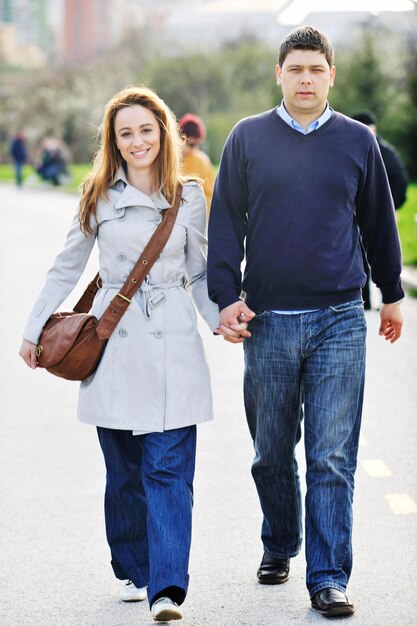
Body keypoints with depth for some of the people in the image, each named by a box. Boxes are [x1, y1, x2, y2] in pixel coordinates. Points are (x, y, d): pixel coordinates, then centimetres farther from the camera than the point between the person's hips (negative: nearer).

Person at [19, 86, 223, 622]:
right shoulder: (99, 197, 5)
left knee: (169, 470, -8)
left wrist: (220, 319, -1)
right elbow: (67, 268, 13)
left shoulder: (189, 198, 6)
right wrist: (34, 329, 14)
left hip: (172, 345, -1)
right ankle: (136, 571, 23)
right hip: (114, 344, 1)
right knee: (125, 471, 7)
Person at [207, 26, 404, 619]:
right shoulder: (248, 138, 5)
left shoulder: (357, 140, 7)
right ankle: (279, 546, 32)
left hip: (340, 322, -1)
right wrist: (225, 296, -4)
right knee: (271, 451, 11)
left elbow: (378, 222, 16)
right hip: (267, 322, 1)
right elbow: (225, 221, 5)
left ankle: (329, 578, -1)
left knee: (332, 458, -4)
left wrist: (392, 295, 22)